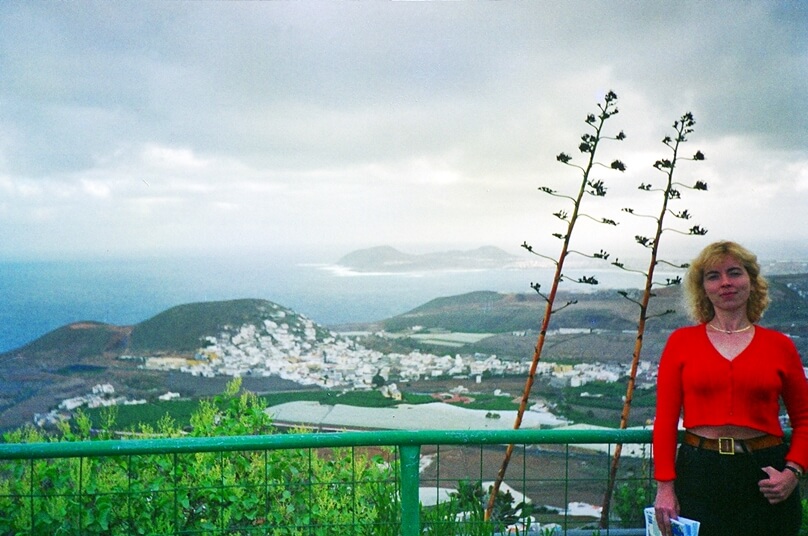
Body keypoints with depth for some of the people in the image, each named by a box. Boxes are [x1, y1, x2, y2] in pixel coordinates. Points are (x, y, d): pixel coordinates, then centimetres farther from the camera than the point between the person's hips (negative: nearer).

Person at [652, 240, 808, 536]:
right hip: (699, 475, -1)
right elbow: (665, 419, 0)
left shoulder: (779, 345, 4)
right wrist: (665, 485, -7)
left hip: (764, 474, 1)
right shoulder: (681, 342, 2)